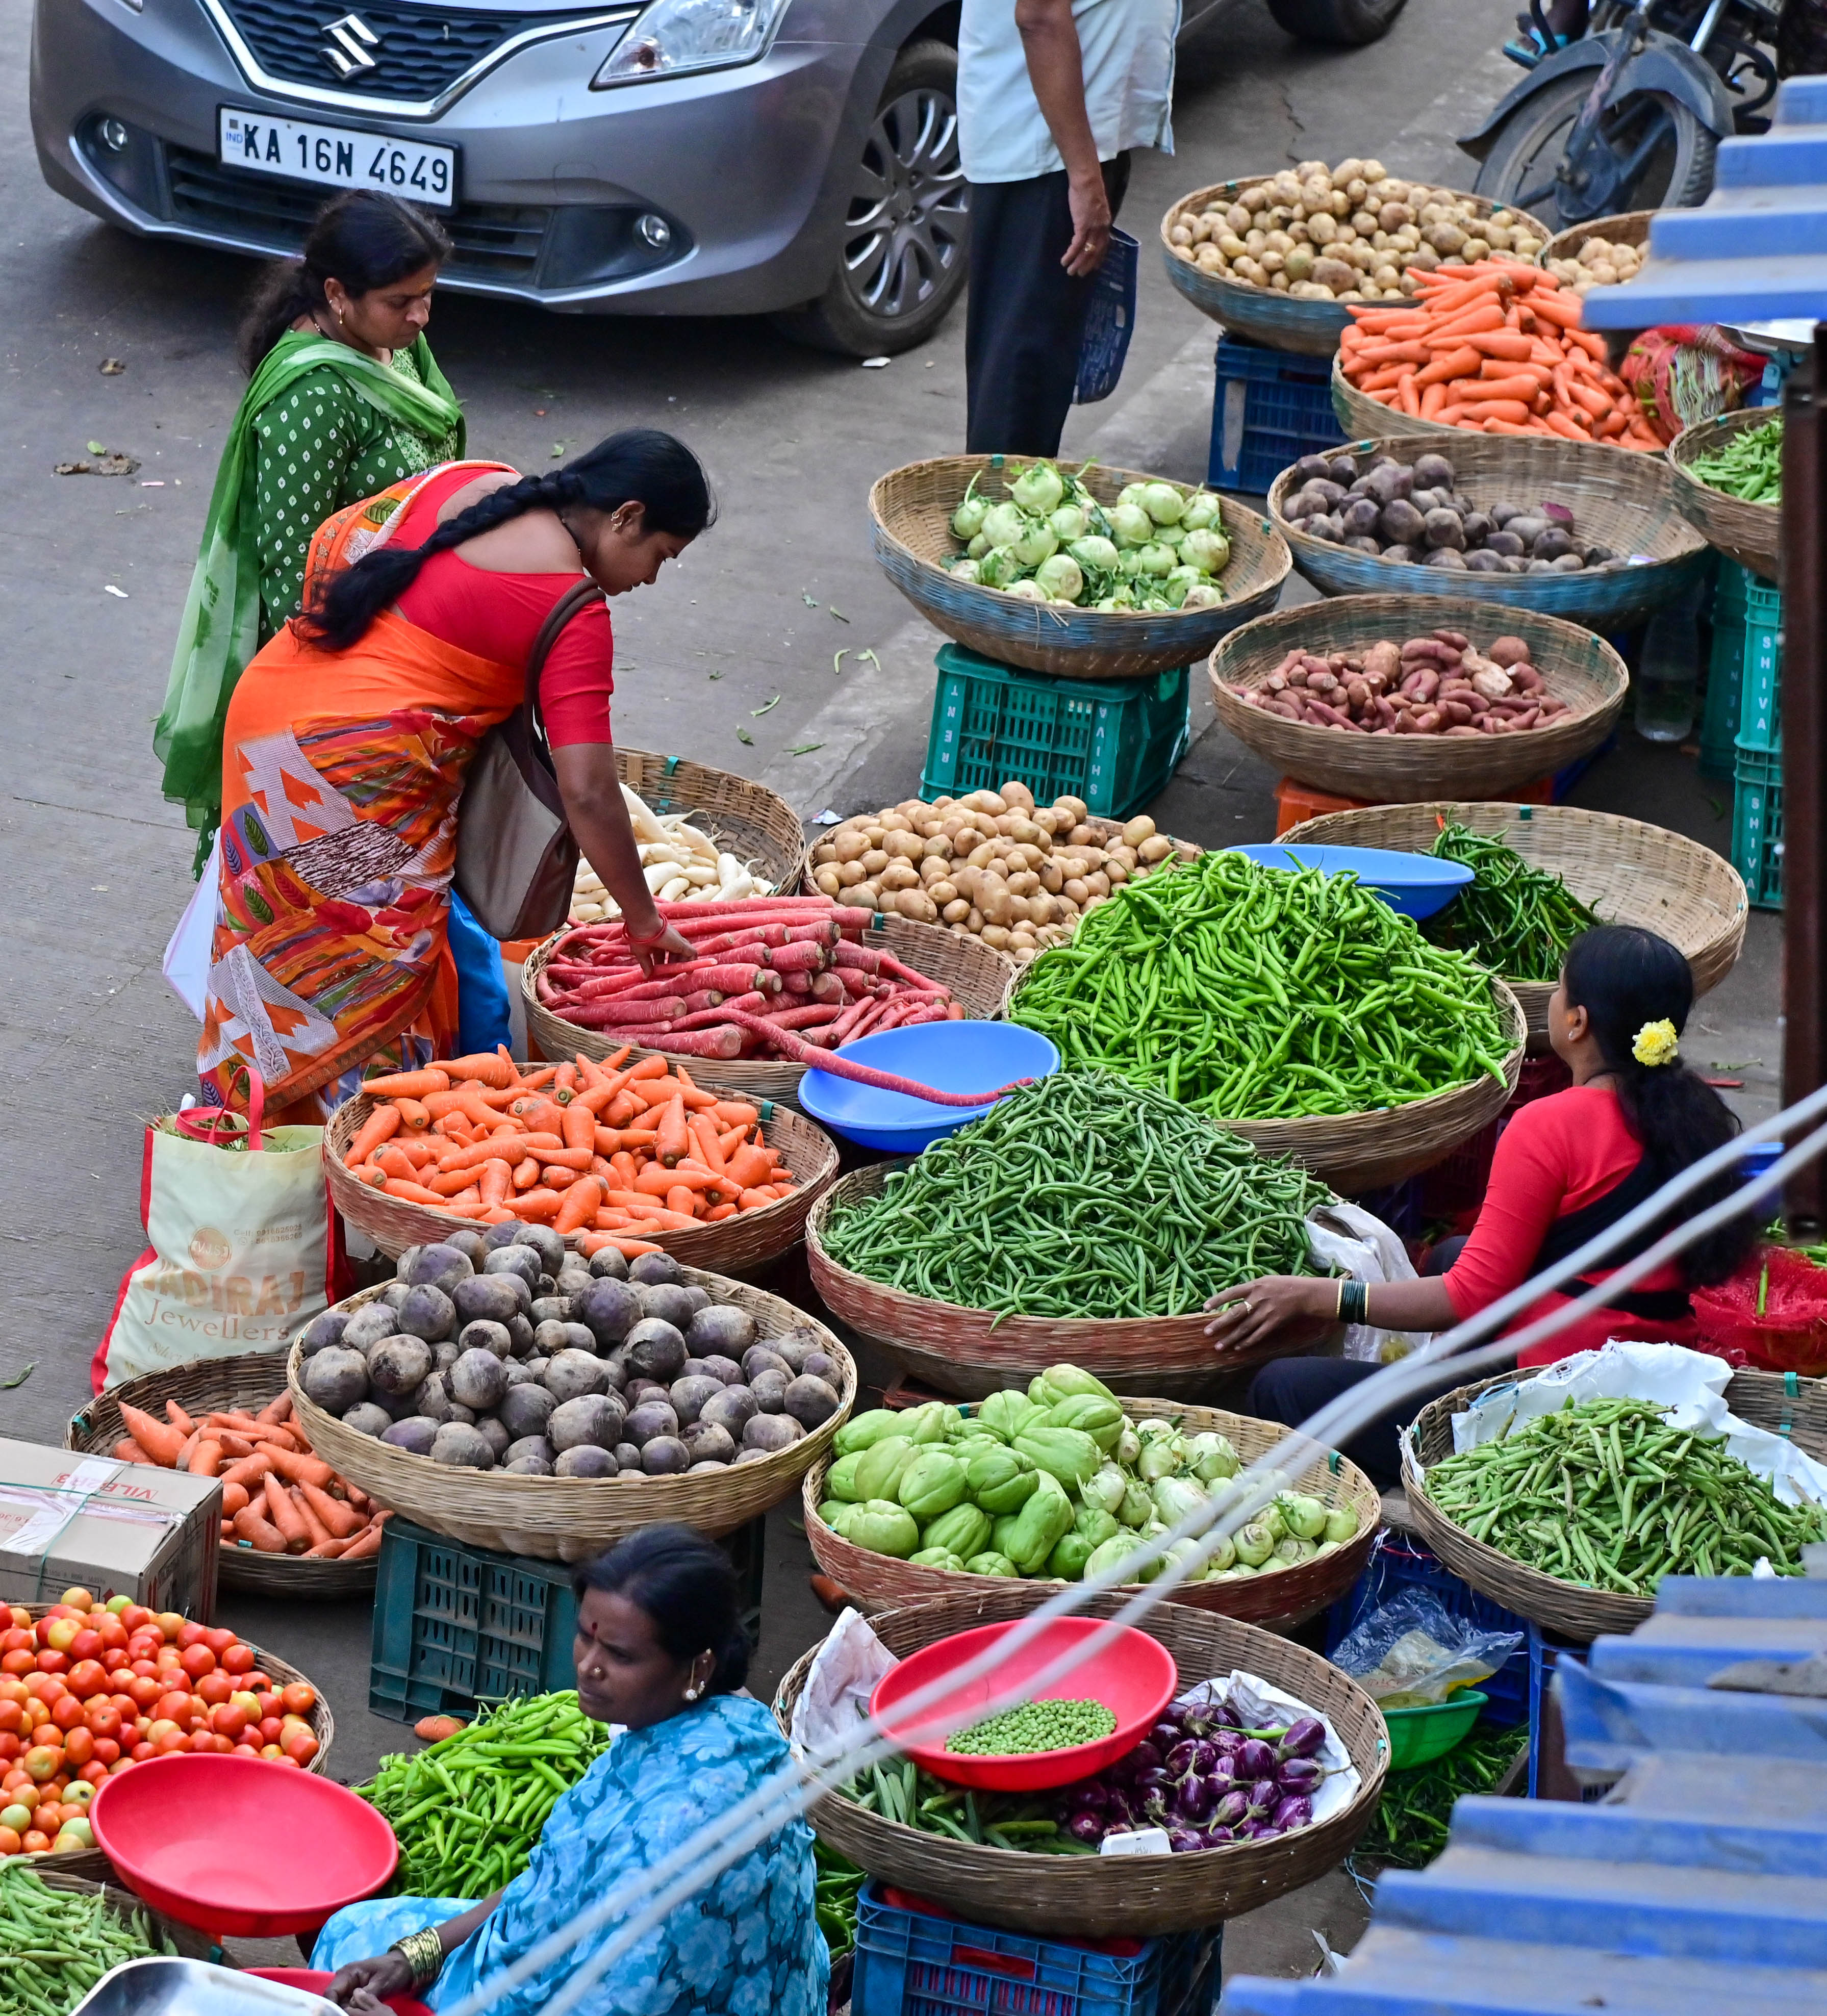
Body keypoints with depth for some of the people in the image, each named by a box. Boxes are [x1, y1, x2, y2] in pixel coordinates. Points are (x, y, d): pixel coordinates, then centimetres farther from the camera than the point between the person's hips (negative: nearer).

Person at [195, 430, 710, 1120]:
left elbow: (331, 540, 18)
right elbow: (587, 793, -16)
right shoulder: (572, 611, -13)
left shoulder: (461, 483, 8)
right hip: (360, 770, -9)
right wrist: (644, 923, -8)